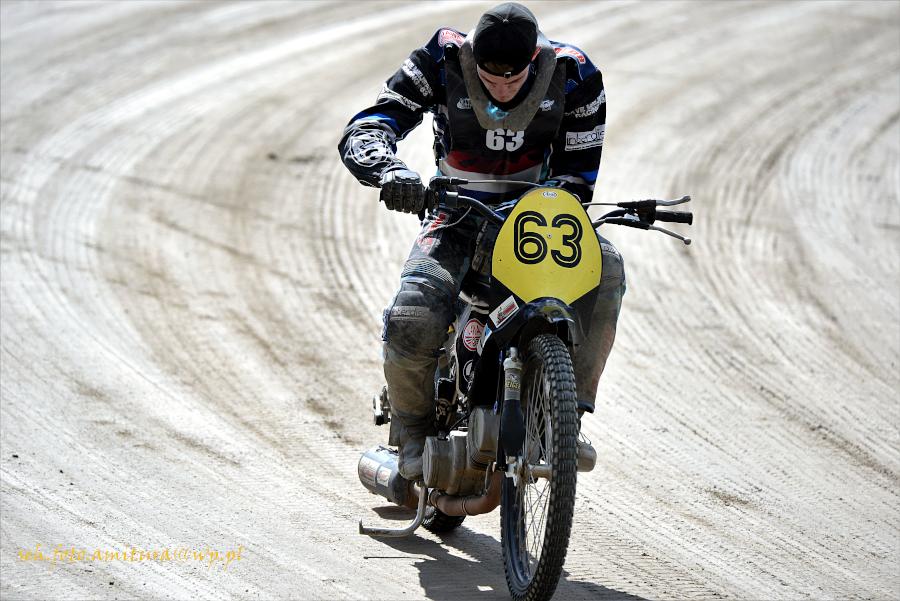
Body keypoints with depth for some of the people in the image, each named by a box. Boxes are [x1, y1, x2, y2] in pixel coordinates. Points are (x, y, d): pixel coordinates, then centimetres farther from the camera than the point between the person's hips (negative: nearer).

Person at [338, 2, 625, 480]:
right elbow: (363, 132, -21)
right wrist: (390, 172, -44)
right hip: (457, 220, -1)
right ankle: (415, 429, 4)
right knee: (412, 325, -28)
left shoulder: (573, 74, -11)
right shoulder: (442, 62, -14)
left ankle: (568, 408, -22)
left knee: (605, 270, -32)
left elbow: (577, 170, -4)